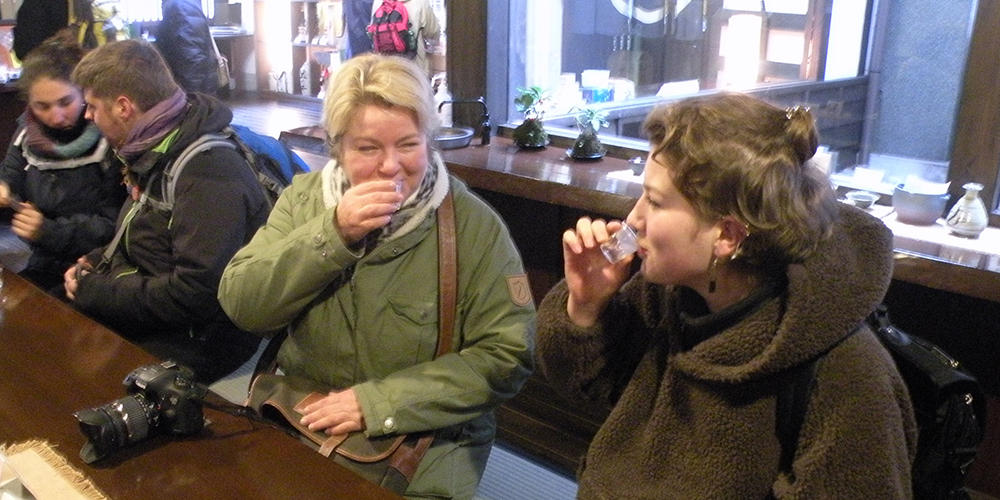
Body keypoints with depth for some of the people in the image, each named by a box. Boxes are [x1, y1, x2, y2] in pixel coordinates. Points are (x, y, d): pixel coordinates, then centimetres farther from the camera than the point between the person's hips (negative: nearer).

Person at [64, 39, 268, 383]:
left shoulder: (209, 172, -24)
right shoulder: (157, 154, 8)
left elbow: (196, 294, -29)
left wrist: (94, 292, -17)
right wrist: (96, 263, 6)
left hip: (197, 340, -9)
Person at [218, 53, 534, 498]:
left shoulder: (473, 225, -11)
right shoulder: (304, 198, 1)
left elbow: (507, 357, -14)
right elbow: (240, 306, -7)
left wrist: (378, 404, -18)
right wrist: (332, 233, -19)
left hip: (428, 438, -2)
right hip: (299, 419, 3)